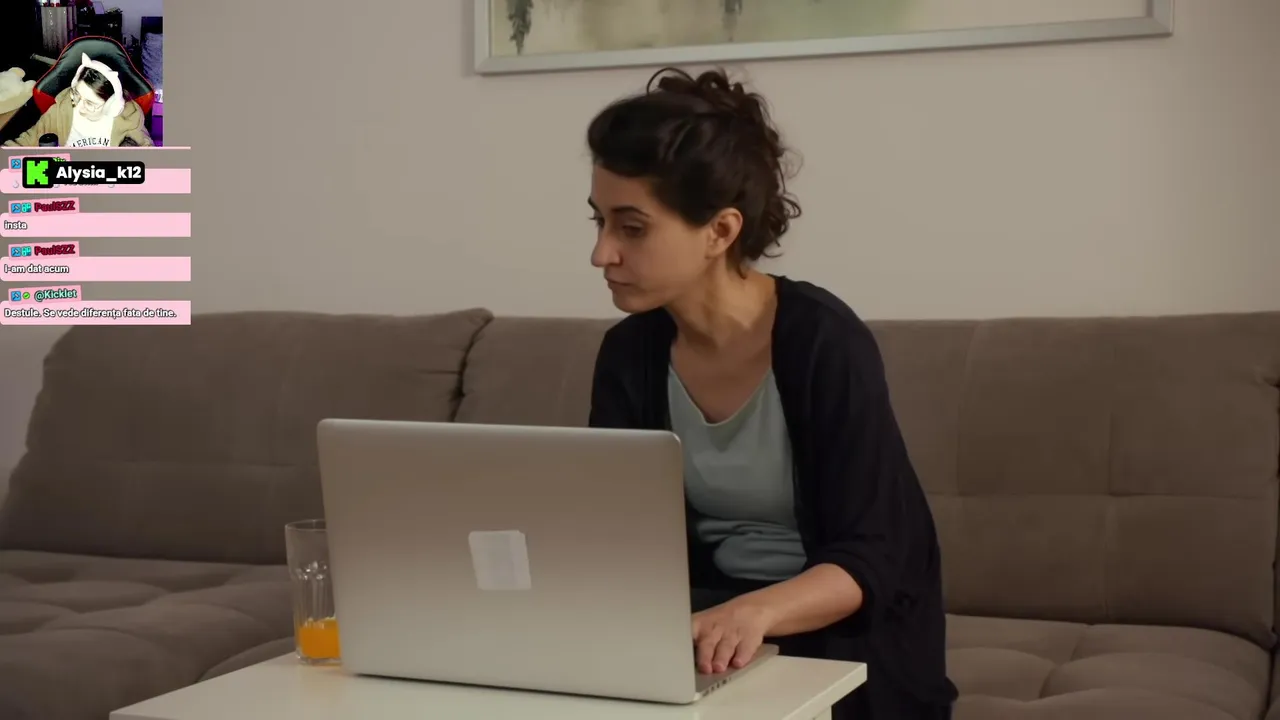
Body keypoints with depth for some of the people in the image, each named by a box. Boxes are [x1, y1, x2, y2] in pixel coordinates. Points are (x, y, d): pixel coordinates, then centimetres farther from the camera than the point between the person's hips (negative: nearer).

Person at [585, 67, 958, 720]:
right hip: (707, 617, 5)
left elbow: (869, 560, -21)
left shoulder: (824, 341, -19)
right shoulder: (629, 353, -2)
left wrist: (755, 612, -40)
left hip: (848, 632, -5)